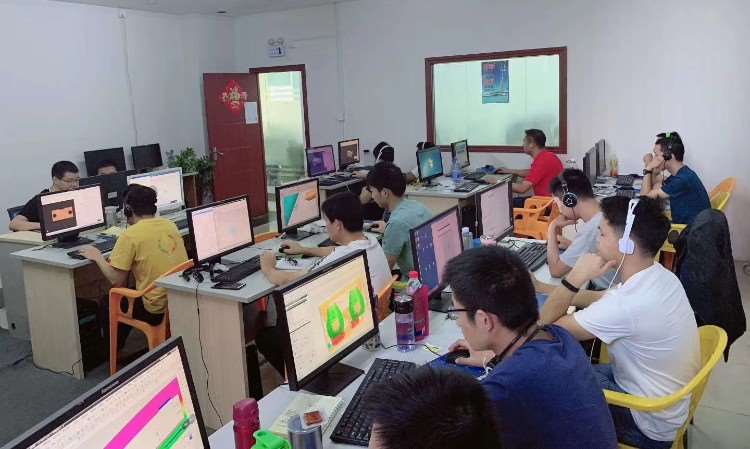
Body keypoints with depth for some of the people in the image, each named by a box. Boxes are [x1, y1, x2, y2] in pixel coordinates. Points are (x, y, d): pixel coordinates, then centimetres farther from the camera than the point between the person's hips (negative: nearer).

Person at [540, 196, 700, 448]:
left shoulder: (628, 304, -36)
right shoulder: (660, 277, -7)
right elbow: (604, 302, 8)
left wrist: (575, 278, -25)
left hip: (649, 423, -8)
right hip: (665, 401, 8)